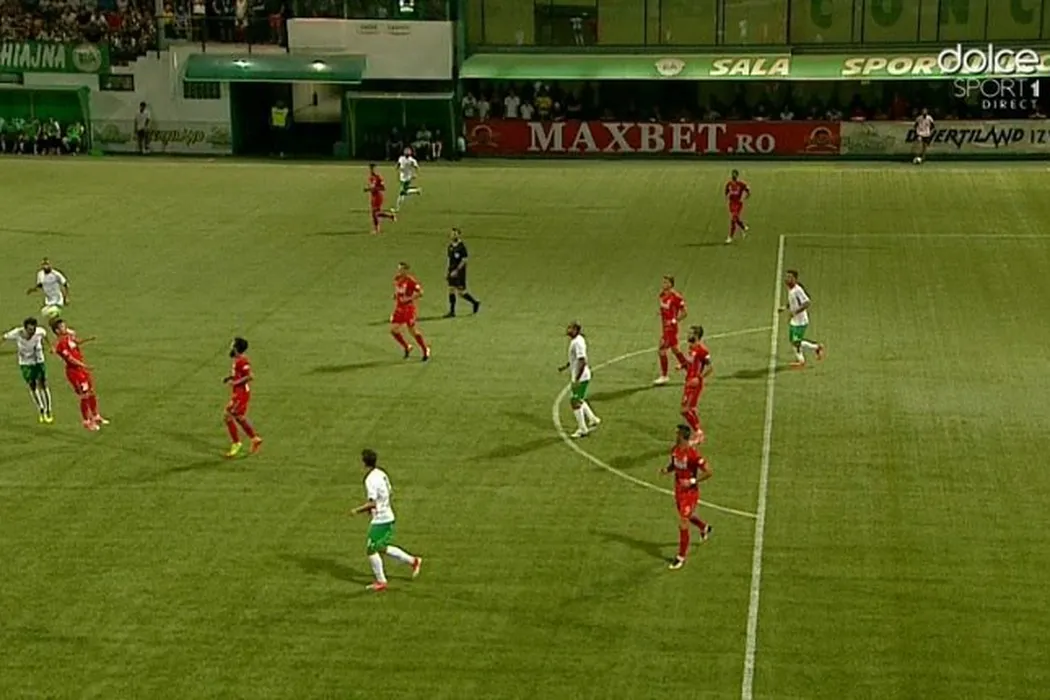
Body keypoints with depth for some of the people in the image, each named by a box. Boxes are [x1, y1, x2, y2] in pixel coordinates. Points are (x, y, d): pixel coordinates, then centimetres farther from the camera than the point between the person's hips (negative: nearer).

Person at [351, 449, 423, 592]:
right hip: (388, 517, 9)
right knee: (383, 548, 20)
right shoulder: (381, 474, 7)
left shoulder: (370, 480, -21)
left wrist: (357, 510, -14)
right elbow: (390, 492, 16)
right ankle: (413, 561, 21)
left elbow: (372, 503, -24)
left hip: (379, 520, -9)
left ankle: (380, 581, 10)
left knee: (371, 549, 3)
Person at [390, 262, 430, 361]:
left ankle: (425, 350, 15)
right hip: (399, 308, 7)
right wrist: (395, 296, 7)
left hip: (409, 308, -7)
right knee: (393, 329, 1)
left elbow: (420, 292, -20)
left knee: (412, 330, -2)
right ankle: (406, 347, 22)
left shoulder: (410, 281, -17)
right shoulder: (397, 279, 6)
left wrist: (409, 299, -25)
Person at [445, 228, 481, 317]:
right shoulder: (450, 246, 10)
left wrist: (456, 270, -21)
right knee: (451, 290, 4)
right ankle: (452, 311, 7)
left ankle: (475, 303, 16)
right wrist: (449, 271, 17)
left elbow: (464, 260, -16)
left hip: (459, 272, -7)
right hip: (452, 272, 7)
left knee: (461, 292, -5)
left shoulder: (461, 247, -13)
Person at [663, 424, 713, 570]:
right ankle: (705, 528, 59)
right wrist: (667, 469, -6)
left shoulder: (693, 454, -27)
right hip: (678, 490, 8)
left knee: (683, 524, -6)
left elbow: (708, 472, -22)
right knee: (687, 516, 28)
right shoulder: (675, 450, -3)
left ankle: (681, 557, 7)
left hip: (690, 492, -8)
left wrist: (692, 481, -26)